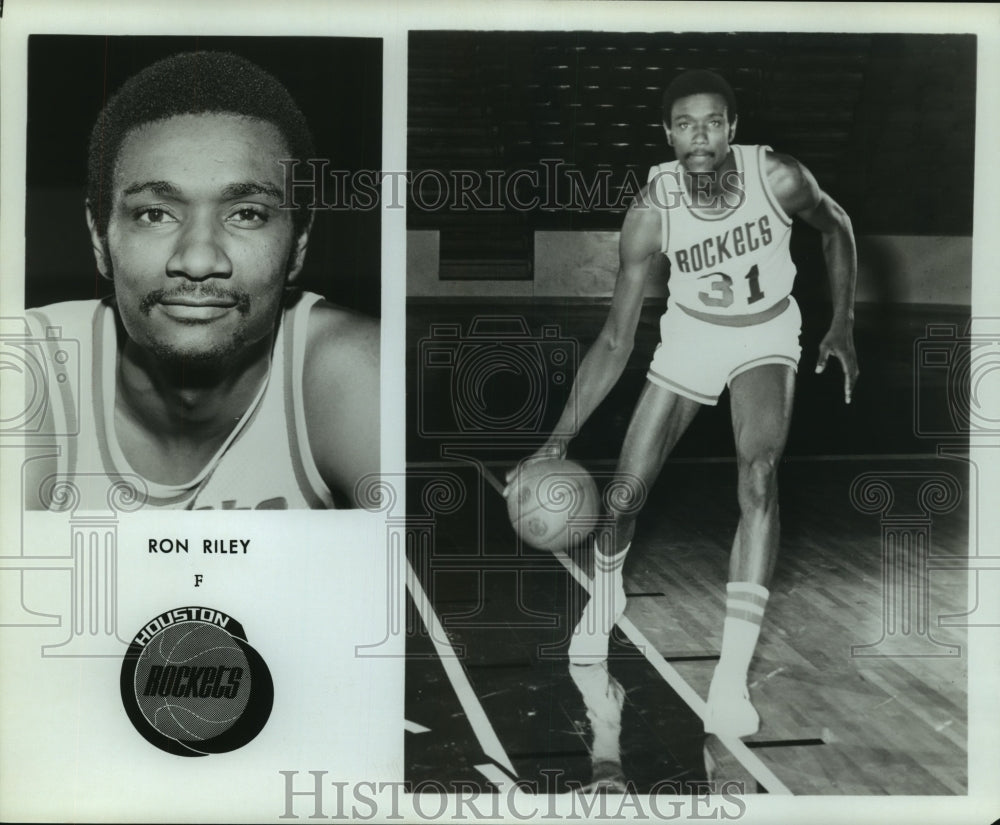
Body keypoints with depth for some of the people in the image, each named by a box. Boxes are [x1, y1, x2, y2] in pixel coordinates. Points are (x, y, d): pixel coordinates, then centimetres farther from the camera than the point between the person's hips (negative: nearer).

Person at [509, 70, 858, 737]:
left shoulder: (778, 178, -26)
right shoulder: (652, 210, -26)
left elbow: (837, 227, -1)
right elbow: (616, 341, -22)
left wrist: (843, 326, -4)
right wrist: (561, 438, -28)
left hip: (765, 334, -1)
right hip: (690, 332, 1)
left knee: (760, 475, -27)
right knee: (623, 497, 0)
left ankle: (731, 681, -26)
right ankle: (605, 600, 37)